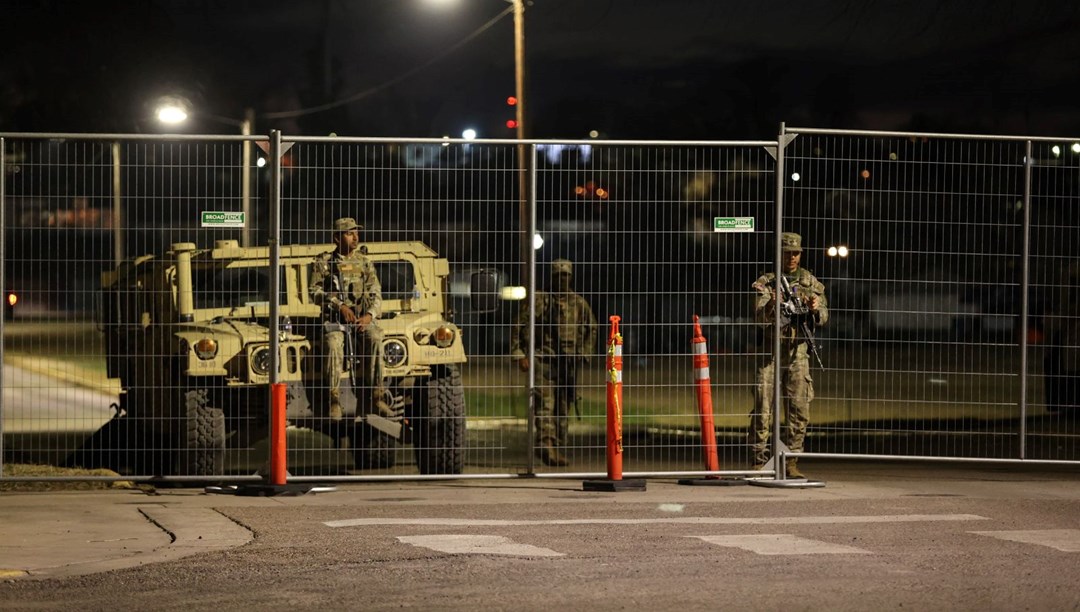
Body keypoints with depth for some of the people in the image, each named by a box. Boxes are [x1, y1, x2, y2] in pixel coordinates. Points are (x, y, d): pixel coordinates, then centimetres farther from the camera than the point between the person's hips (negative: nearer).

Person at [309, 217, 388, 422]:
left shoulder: (365, 263, 12)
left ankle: (376, 396, -27)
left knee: (374, 339, -31)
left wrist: (369, 315, -11)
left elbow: (376, 294, 8)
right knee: (333, 344, -34)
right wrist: (339, 306, -15)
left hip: (363, 317, 2)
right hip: (334, 319, -2)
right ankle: (333, 400, -28)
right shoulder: (323, 263, 5)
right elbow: (315, 292, -2)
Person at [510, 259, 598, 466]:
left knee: (563, 408, 6)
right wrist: (519, 354, -4)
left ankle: (558, 449, 13)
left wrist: (584, 354, 12)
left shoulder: (579, 303, 12)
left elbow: (591, 329, 23)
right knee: (545, 403, -17)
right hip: (543, 361, -4)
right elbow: (520, 327, 3)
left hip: (569, 363, 4)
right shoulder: (538, 300, 2)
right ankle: (546, 444, -28)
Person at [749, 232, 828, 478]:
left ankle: (791, 462, 6)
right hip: (770, 350, -2)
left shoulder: (810, 281, 9)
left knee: (799, 409, 0)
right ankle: (760, 461, -2)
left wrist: (815, 309, -17)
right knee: (762, 408, -7)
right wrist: (771, 304, -32)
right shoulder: (766, 281, 1)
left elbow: (823, 317, 6)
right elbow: (760, 317, -11)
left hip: (797, 352, 3)